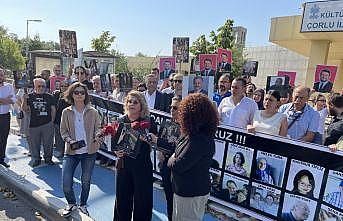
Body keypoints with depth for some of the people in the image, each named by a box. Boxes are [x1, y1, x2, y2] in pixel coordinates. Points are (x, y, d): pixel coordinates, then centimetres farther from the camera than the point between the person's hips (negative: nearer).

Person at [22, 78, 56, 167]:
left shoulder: (49, 97, 4)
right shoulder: (30, 96, 4)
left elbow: (53, 109, 9)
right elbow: (24, 109, 5)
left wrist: (52, 120, 3)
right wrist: (25, 100, -11)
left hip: (47, 124, -1)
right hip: (34, 124, 1)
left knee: (48, 143, 6)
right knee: (34, 143, 9)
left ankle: (48, 158, 23)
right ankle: (36, 159, 26)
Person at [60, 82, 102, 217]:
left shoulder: (92, 112, -2)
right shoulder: (66, 112, 1)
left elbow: (98, 127, 1)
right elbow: (63, 131, 4)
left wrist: (97, 136, -21)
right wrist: (69, 140, -15)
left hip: (89, 152, 0)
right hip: (71, 152, 0)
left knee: (86, 181, 15)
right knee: (66, 184, -2)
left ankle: (83, 205, 39)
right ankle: (71, 203, 30)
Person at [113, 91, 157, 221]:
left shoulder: (149, 122, -6)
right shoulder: (121, 121, 3)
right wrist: (116, 151, -8)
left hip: (143, 166, -3)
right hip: (123, 165, 3)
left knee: (142, 199, 8)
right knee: (122, 198, 15)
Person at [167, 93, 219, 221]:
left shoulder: (199, 140, -31)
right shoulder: (195, 134, 0)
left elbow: (177, 166, -29)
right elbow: (180, 150, 15)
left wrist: (172, 159, -7)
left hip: (192, 194, -9)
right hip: (185, 190, 9)